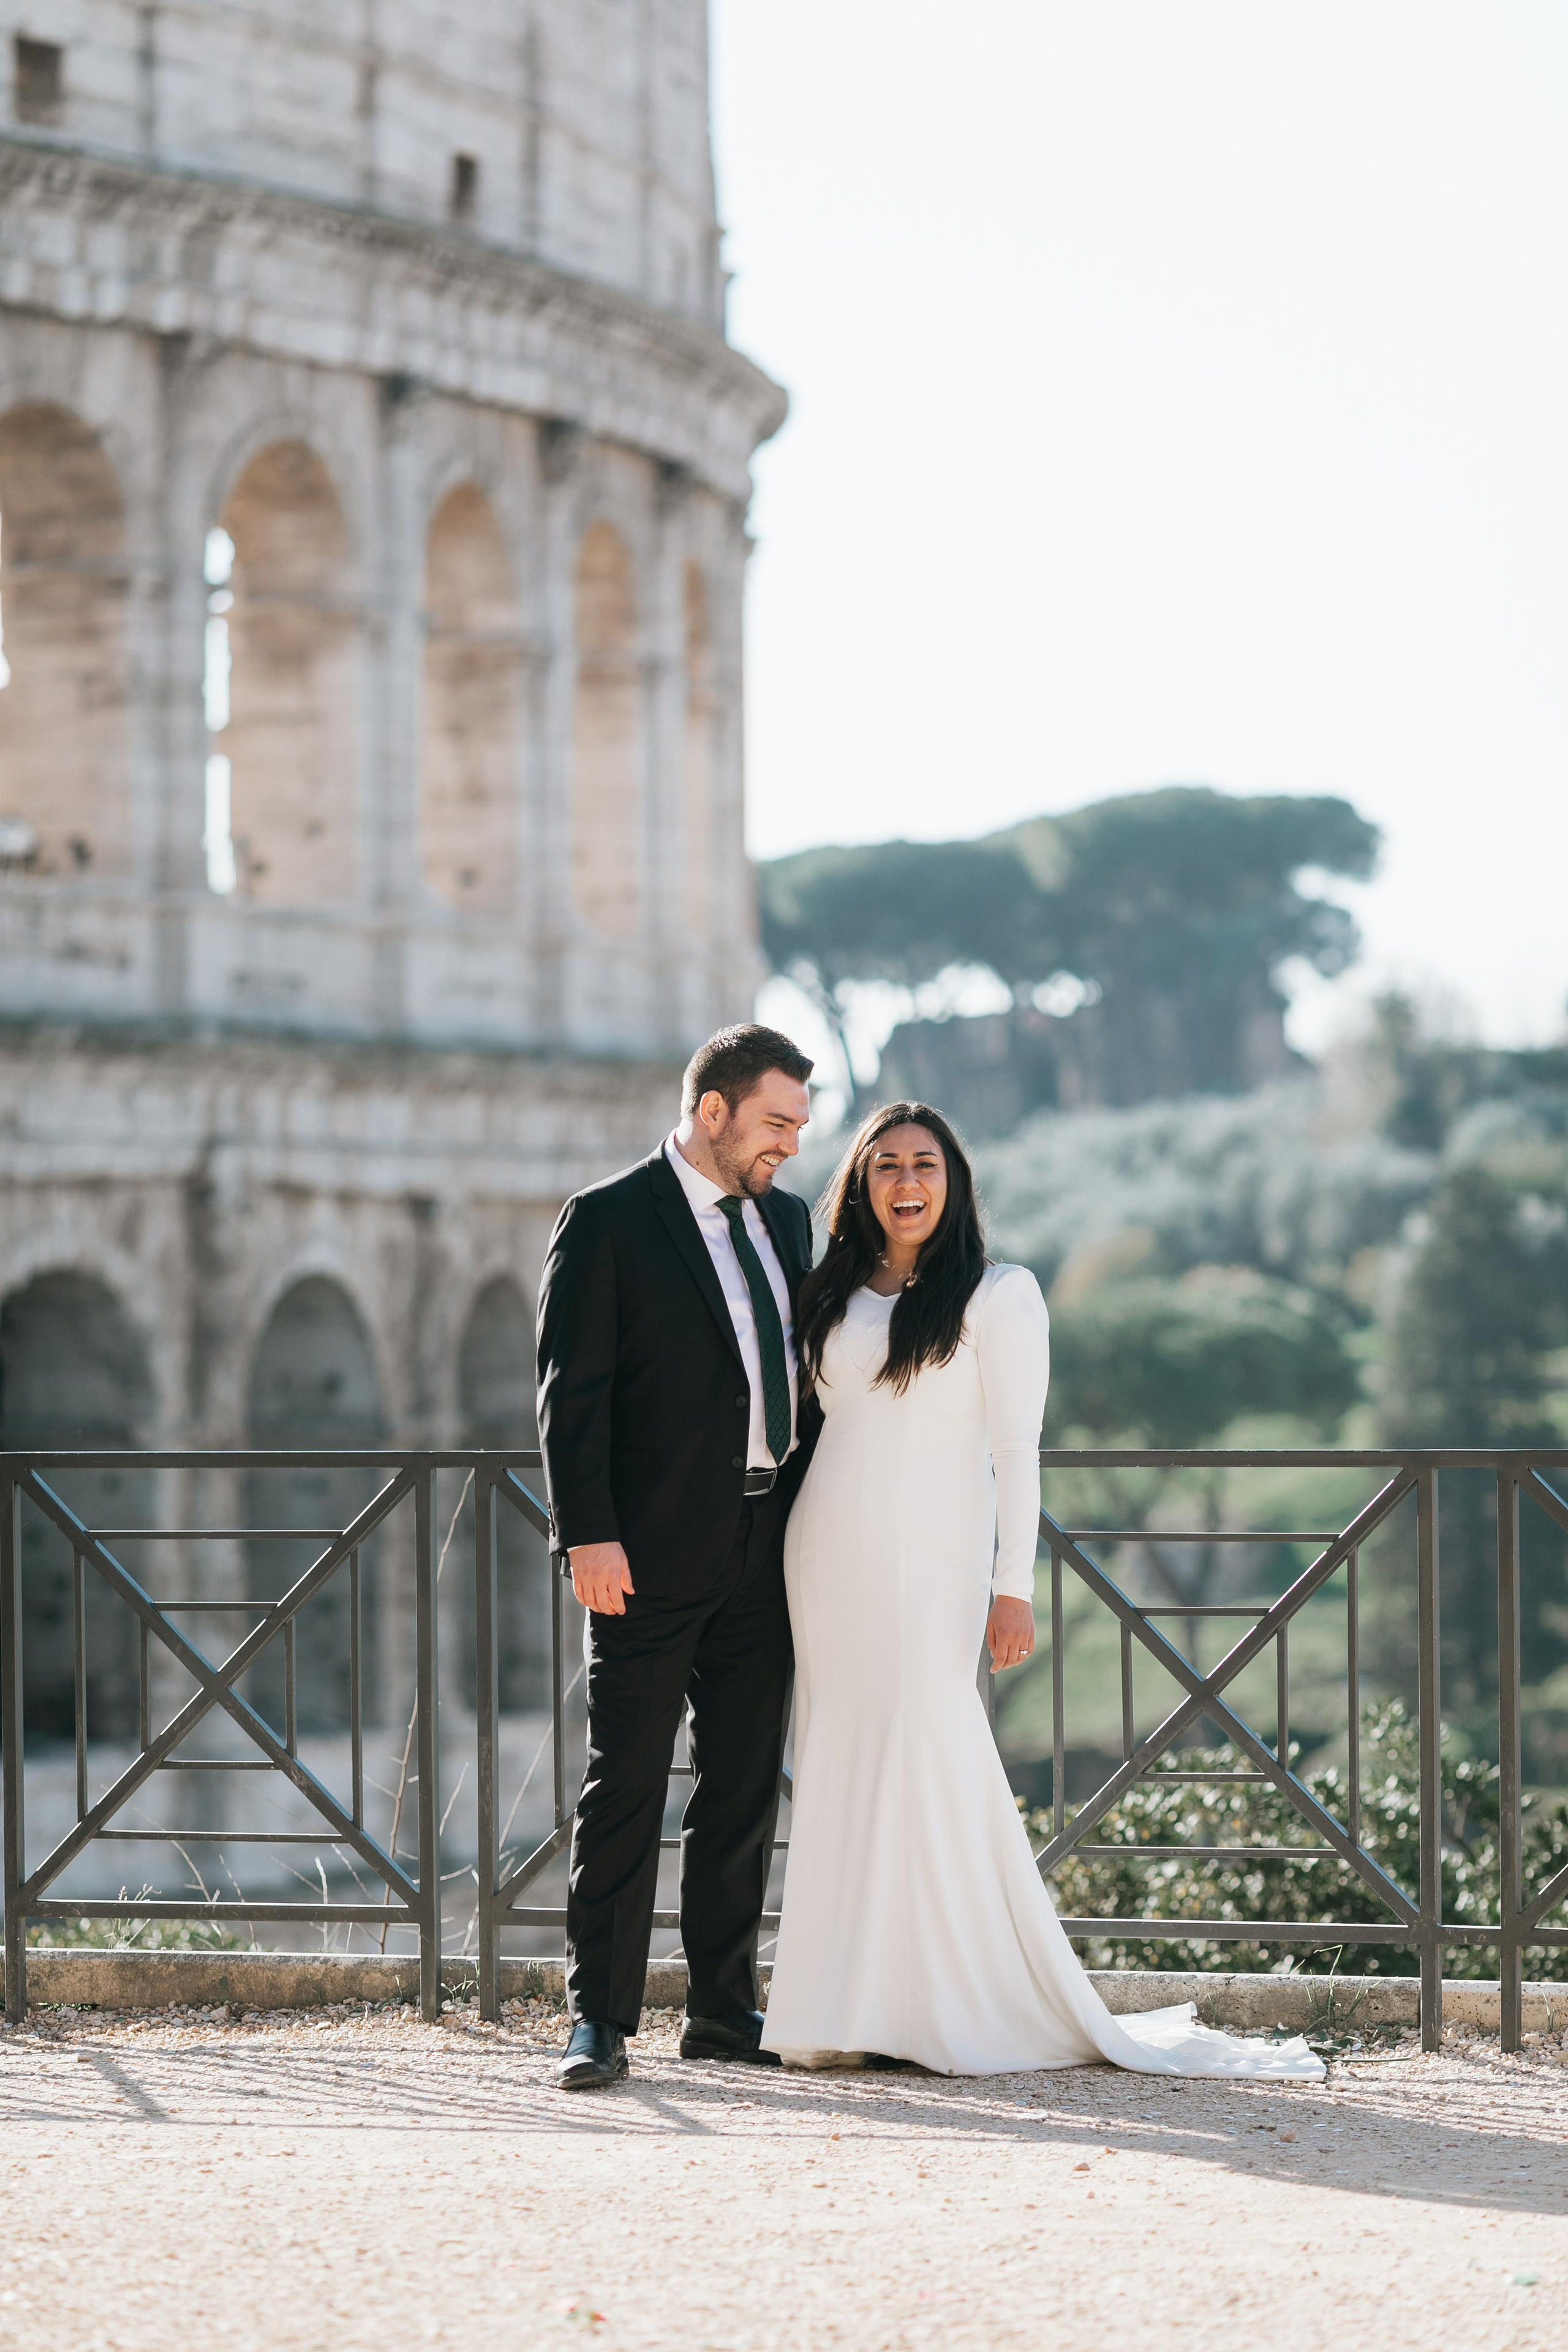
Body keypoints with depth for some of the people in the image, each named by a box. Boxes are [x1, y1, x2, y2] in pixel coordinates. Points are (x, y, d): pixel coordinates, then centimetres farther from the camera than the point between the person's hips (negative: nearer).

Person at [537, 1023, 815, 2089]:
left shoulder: (788, 1219, 15)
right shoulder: (607, 1221, -5)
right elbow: (571, 1392, -9)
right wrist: (589, 1533, -16)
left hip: (766, 1550, 6)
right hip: (653, 1557, -6)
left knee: (746, 1792, 10)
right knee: (626, 1790, -3)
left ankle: (724, 2008, 18)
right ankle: (601, 2020, 1)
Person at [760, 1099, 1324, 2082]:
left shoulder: (999, 1294, -1)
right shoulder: (831, 1296, 13)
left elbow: (1017, 1449, -5)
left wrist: (1014, 1585, -12)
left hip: (932, 1561, -5)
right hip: (830, 1558, 5)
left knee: (929, 1764, -8)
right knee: (840, 1774, 3)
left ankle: (961, 2010, -2)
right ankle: (851, 2009, 6)